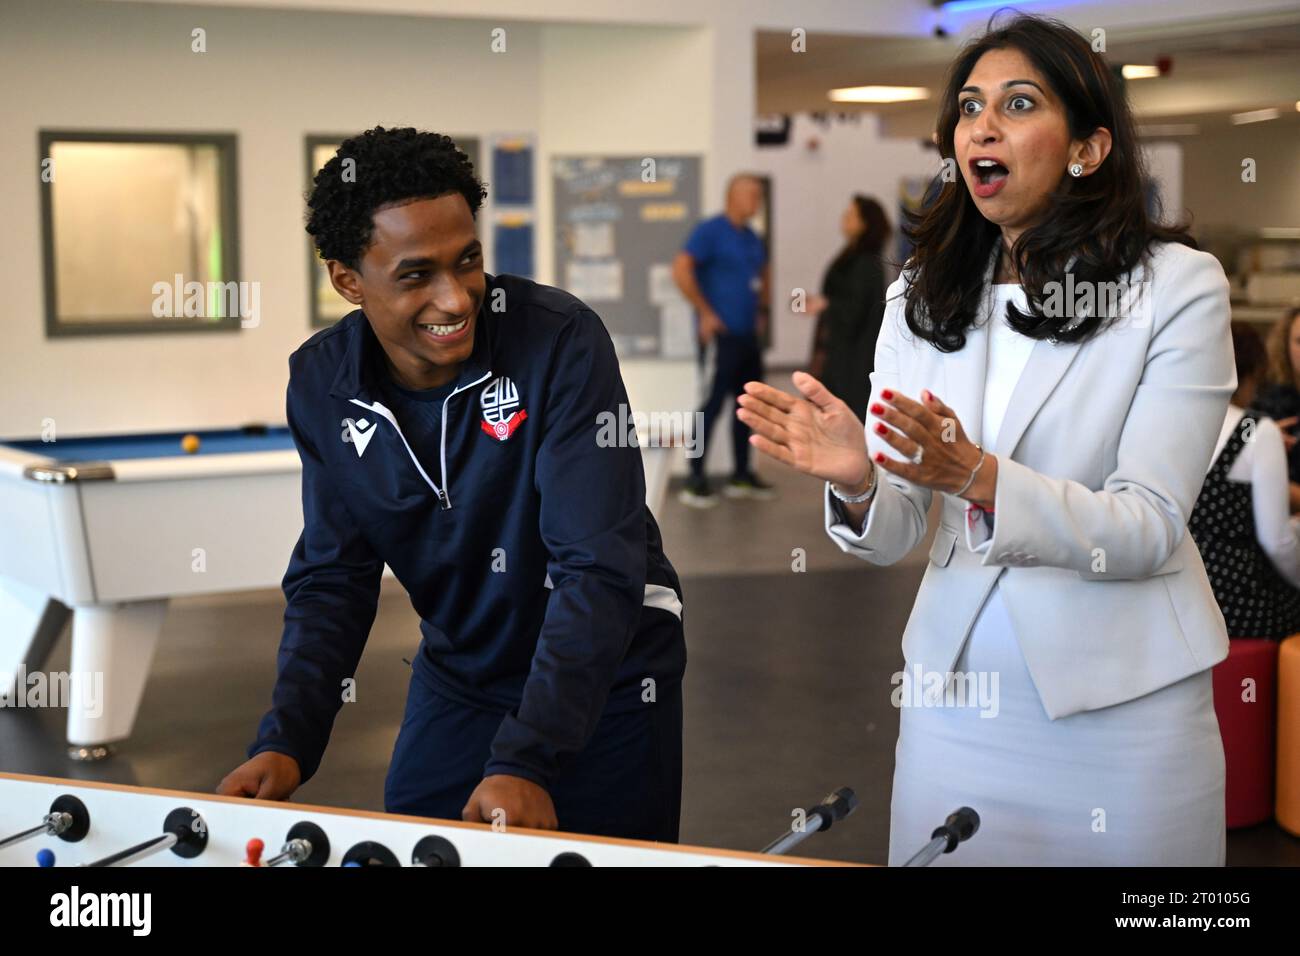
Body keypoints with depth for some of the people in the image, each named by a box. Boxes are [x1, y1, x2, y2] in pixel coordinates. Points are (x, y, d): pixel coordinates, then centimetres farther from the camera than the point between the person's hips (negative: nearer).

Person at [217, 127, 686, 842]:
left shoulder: (560, 340, -25)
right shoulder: (321, 383, -10)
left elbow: (599, 566, -28)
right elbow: (332, 577, -3)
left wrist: (526, 758, -35)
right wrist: (286, 741, -17)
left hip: (605, 681, -3)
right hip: (456, 676, 4)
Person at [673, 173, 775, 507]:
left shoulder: (751, 238, 15)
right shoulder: (710, 231, -10)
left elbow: (763, 275, 32)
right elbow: (681, 269, -20)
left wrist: (762, 311, 19)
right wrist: (705, 313, -19)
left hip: (748, 335, 8)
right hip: (721, 335, -8)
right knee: (712, 404, -8)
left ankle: (741, 476, 21)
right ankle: (695, 481, -3)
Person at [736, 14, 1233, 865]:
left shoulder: (1178, 286, -8)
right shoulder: (922, 295, 4)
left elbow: (1149, 529, -14)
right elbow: (892, 535, 1)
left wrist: (978, 476, -29)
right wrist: (857, 480, -23)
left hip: (1119, 702, -3)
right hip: (956, 686, 3)